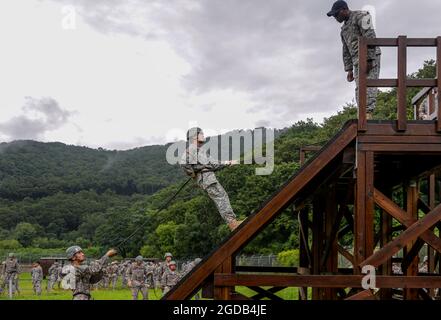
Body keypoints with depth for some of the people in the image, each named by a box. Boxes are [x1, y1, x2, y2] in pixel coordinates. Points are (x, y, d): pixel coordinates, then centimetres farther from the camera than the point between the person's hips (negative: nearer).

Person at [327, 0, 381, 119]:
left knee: (369, 86, -17)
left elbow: (370, 38, -13)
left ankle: (368, 113, -26)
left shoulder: (360, 16, -2)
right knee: (359, 89, -4)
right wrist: (349, 70, 18)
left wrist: (369, 59, -20)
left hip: (370, 57, -8)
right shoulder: (344, 29, 24)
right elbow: (346, 52, 25)